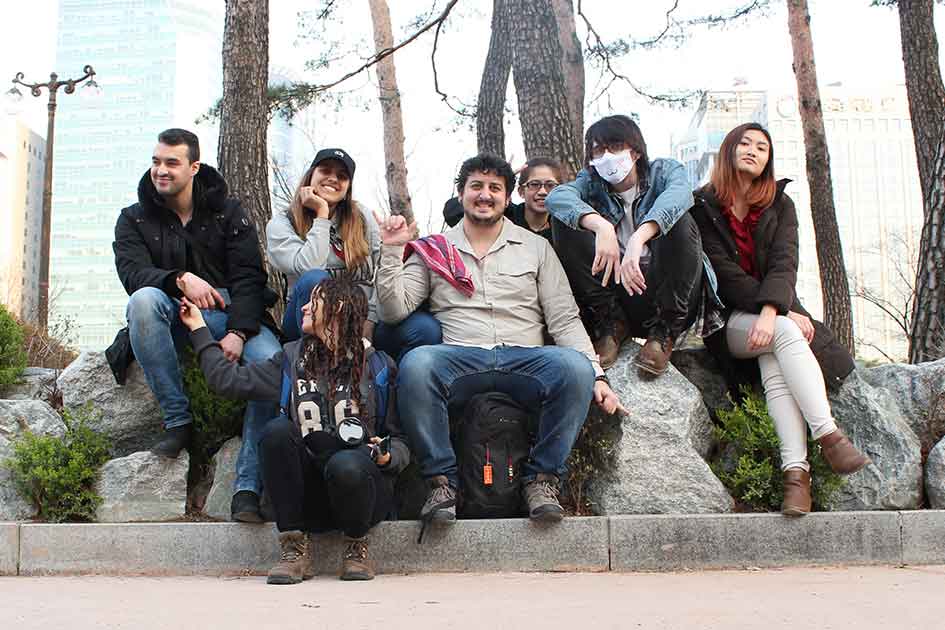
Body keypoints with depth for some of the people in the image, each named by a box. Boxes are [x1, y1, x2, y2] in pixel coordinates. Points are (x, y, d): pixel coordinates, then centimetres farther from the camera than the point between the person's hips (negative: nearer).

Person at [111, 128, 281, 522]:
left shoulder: (228, 213, 9)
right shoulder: (135, 218, 11)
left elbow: (249, 278, -3)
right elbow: (132, 271, -8)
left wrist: (238, 332, -21)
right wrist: (181, 279, -29)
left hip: (231, 313, 0)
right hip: (171, 320, 1)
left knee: (272, 363, -31)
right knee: (144, 299, -35)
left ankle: (248, 488, -32)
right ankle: (177, 420, -24)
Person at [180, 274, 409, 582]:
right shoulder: (293, 358, 12)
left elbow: (400, 439, 3)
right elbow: (229, 380, 7)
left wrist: (387, 456, -19)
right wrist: (198, 327, 13)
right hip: (309, 498, 3)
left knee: (346, 465, -36)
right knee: (277, 430, -23)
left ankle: (356, 546, -4)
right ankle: (295, 548, -14)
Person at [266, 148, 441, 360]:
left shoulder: (361, 216, 10)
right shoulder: (281, 224, 3)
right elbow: (309, 269, -16)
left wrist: (370, 320, -10)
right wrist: (321, 215, -9)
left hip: (364, 321, 2)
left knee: (426, 328, -27)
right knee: (313, 279, -36)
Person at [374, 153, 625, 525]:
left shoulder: (536, 247, 18)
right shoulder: (433, 251, 17)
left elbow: (564, 319, 11)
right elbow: (393, 310, 7)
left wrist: (596, 375, -1)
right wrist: (392, 250, -3)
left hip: (524, 359, 1)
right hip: (459, 359, 0)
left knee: (575, 367, -31)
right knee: (416, 364, -34)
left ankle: (542, 477, -13)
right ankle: (441, 480, -18)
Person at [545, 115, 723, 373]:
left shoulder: (664, 171, 1)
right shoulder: (592, 182, 6)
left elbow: (679, 194, -26)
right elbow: (556, 196, -18)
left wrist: (638, 239, -42)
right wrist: (601, 226, -36)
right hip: (614, 291, 2)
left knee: (679, 221, -27)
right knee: (564, 221, -12)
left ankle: (664, 332, -14)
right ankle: (611, 323, -6)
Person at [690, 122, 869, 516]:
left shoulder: (780, 206, 10)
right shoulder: (703, 206, 0)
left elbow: (784, 265, -6)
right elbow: (724, 273, -10)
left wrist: (771, 312, -27)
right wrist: (787, 315, -17)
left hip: (776, 309, 3)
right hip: (727, 320, -3)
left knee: (775, 366, -30)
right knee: (786, 334, -32)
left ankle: (795, 470, -42)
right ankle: (829, 438, -40)